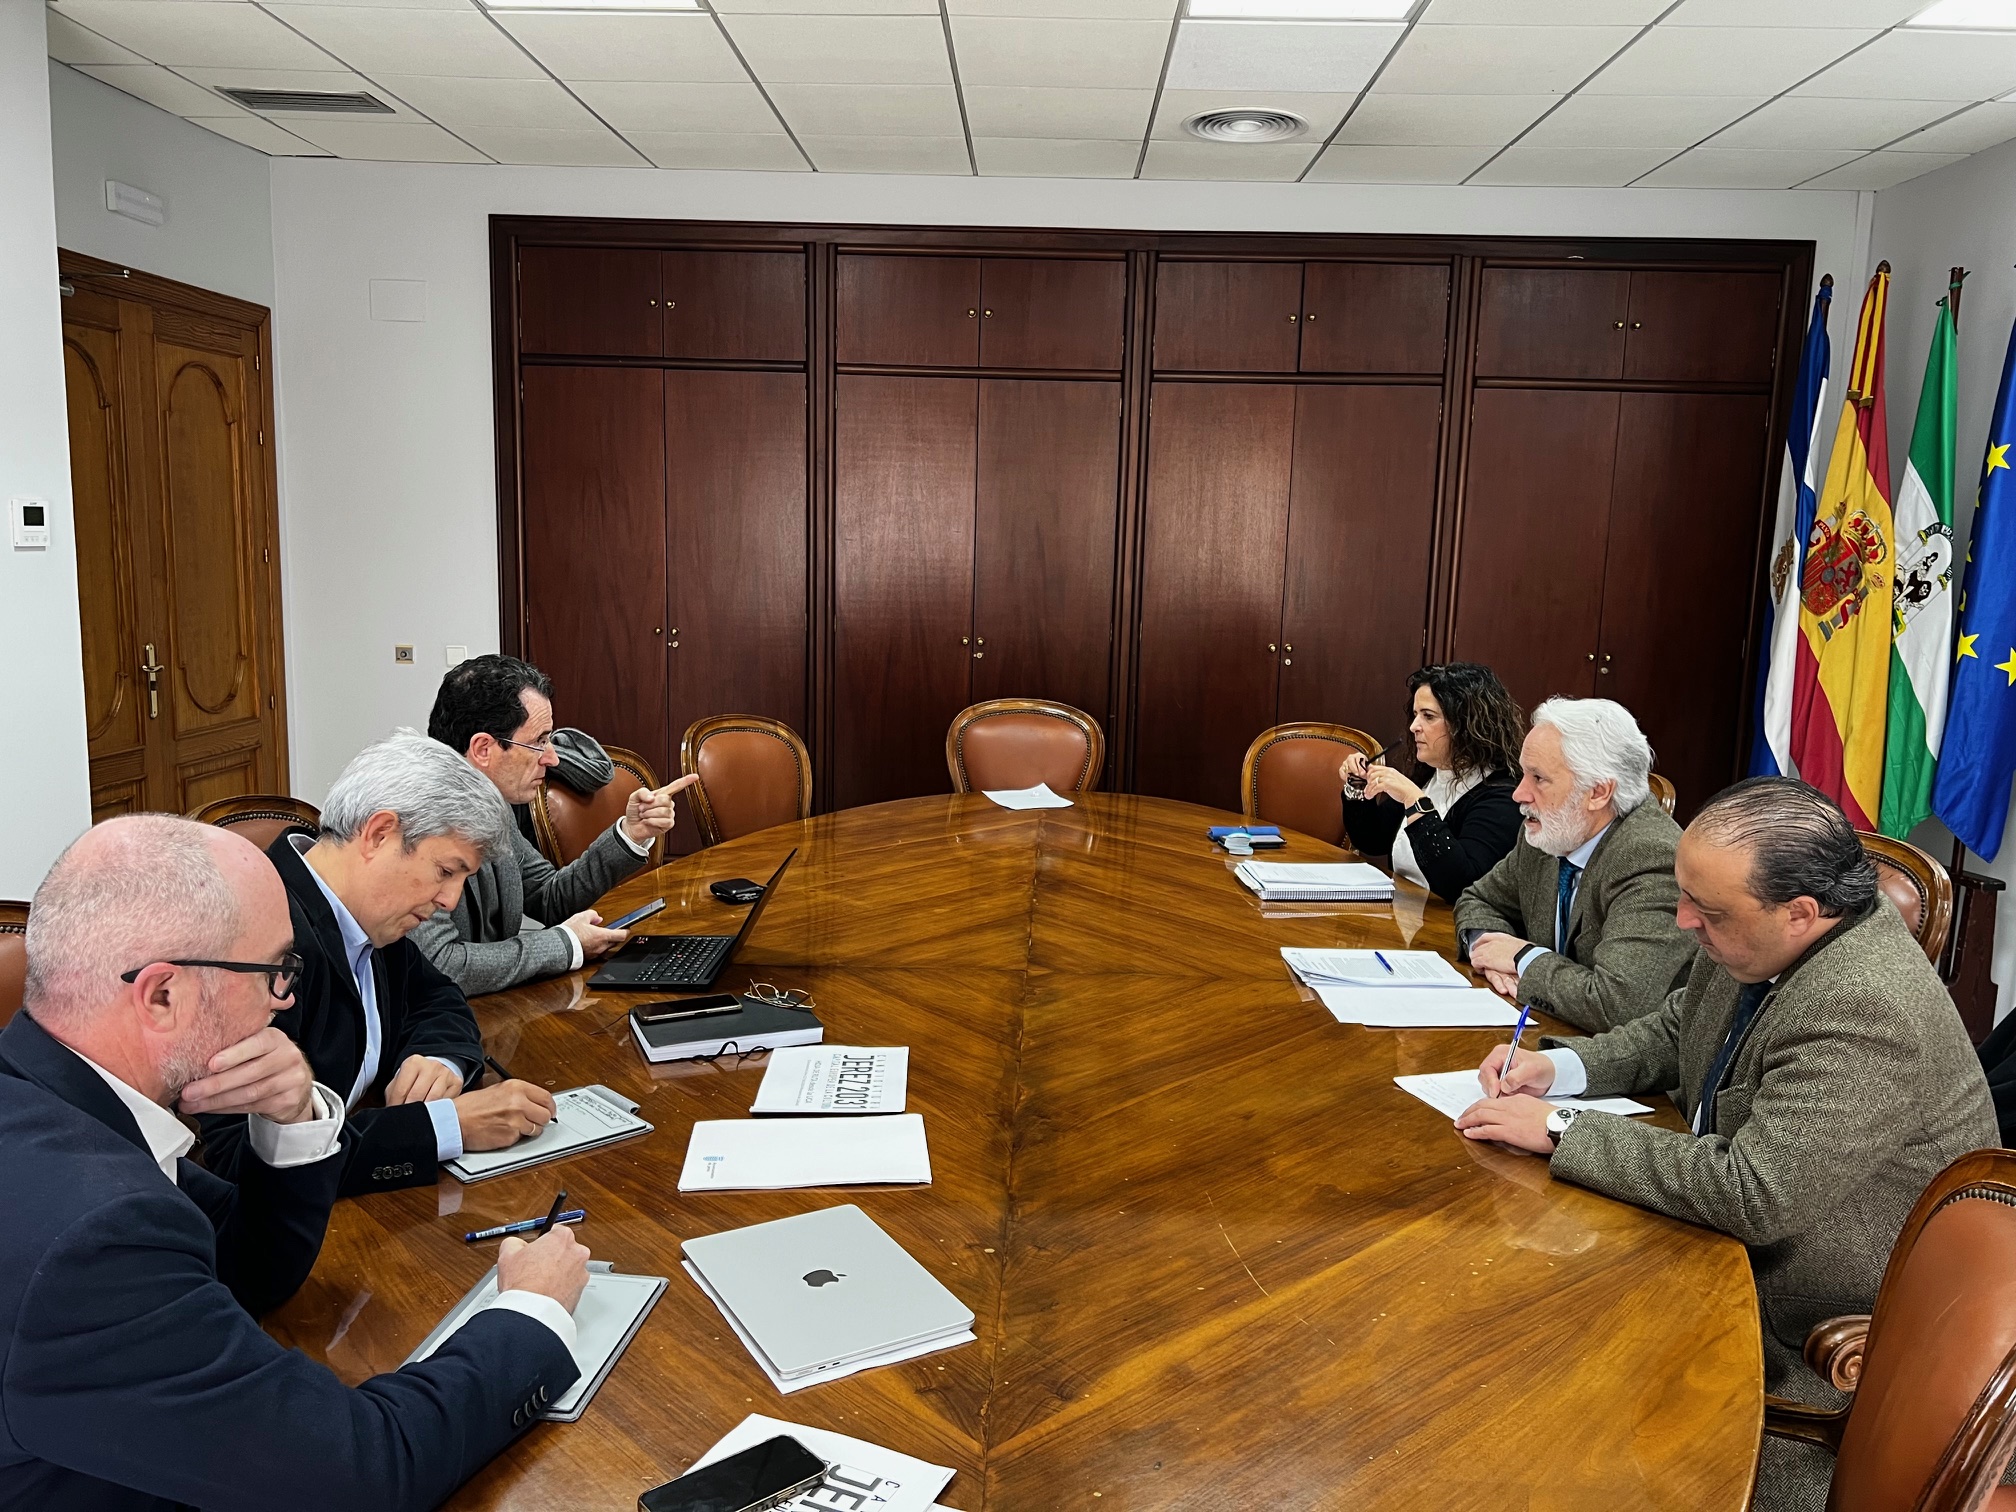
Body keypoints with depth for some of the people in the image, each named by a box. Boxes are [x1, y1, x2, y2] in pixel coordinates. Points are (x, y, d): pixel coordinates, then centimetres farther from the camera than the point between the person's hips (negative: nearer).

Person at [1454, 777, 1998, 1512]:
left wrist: (1562, 1129, -26)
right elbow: (1673, 1033, 11)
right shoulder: (1756, 937, -6)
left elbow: (1753, 1195, -34)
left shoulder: (1868, 1012, -31)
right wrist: (1560, 1065, -6)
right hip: (1737, 1233, 8)